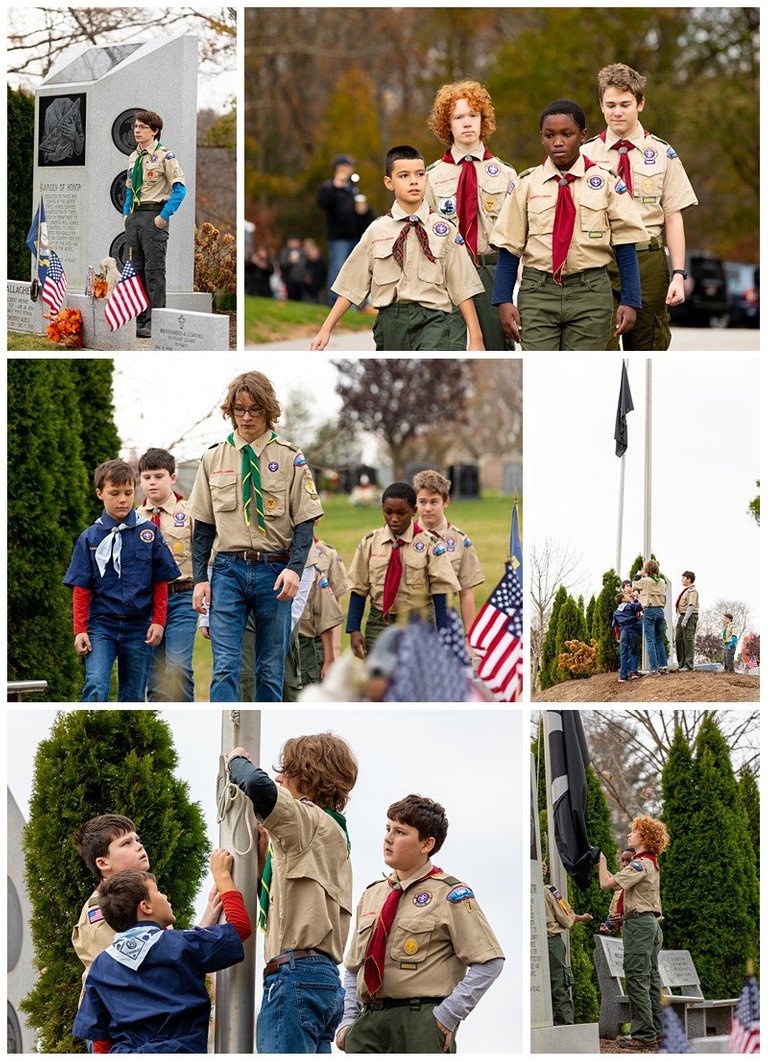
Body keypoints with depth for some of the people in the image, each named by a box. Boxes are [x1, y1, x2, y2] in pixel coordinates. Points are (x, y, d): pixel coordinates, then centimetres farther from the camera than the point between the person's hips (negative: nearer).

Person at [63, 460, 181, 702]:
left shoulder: (149, 533, 2)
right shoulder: (90, 538, 1)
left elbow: (161, 582, 5)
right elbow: (81, 589, 2)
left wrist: (159, 621, -1)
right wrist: (80, 630, -3)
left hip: (139, 627, 1)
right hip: (101, 625, -1)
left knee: (133, 696, 8)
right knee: (96, 685, -19)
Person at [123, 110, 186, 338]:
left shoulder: (164, 155, -7)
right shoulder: (133, 157, 15)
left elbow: (179, 188, -12)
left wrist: (164, 216, -16)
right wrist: (126, 213, 14)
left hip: (154, 216, -8)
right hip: (133, 217, 8)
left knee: (154, 270, -6)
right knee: (135, 268, 8)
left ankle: (153, 323, -5)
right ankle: (138, 320, 14)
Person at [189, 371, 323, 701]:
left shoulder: (290, 458, 2)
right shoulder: (214, 458, 7)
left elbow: (304, 521, 0)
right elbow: (202, 526, 9)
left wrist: (294, 568, -15)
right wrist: (200, 578, 2)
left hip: (274, 571, 0)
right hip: (228, 570, 0)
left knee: (272, 668, 6)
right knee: (225, 667, -8)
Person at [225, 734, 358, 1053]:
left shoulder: (311, 820, -5)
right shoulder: (333, 833, 26)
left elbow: (259, 786, -24)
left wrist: (237, 761, -3)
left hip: (297, 972, -10)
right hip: (324, 976, 10)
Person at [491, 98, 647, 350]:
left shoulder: (606, 182, 3)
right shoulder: (527, 185, 6)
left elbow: (625, 245, 4)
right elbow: (509, 246, 6)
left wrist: (630, 301, -1)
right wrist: (503, 301, 0)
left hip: (590, 292, 0)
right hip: (537, 292, 1)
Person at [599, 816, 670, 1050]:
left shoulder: (641, 864, -14)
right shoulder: (651, 863, 17)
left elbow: (607, 884, -18)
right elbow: (617, 883, 22)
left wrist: (602, 862, -1)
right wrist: (601, 866, 19)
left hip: (638, 923, -10)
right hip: (651, 923, 10)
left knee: (637, 978, -9)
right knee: (651, 979, 10)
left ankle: (643, 1034, -11)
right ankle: (655, 1030, 12)